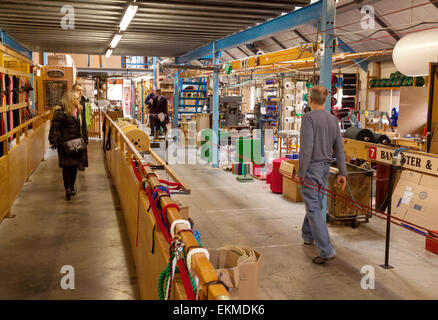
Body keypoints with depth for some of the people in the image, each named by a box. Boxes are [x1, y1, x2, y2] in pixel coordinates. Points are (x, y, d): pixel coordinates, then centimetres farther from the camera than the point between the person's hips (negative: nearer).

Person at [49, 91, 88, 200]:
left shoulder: (79, 111, 12)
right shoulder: (60, 112, -10)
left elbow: (83, 126, 20)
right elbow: (54, 128, -11)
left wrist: (85, 140, 17)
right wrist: (53, 142, -15)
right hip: (65, 144, -6)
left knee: (75, 165, 10)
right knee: (67, 166, -4)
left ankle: (72, 187, 23)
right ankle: (68, 189, -2)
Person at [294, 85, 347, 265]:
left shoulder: (308, 118, -14)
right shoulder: (333, 120, 9)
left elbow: (307, 147, -21)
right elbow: (339, 149, 9)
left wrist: (301, 172, -16)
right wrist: (342, 172, 11)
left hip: (311, 168, -8)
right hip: (325, 168, 8)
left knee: (313, 209, -5)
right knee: (315, 204, 23)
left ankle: (327, 250, -7)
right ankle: (308, 235, 41)